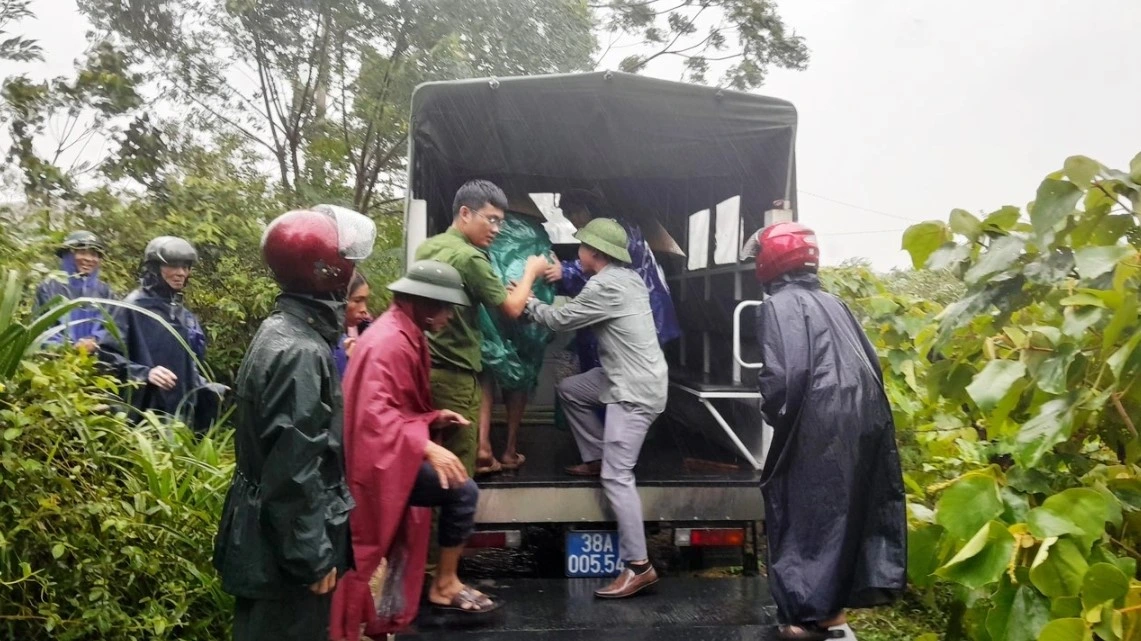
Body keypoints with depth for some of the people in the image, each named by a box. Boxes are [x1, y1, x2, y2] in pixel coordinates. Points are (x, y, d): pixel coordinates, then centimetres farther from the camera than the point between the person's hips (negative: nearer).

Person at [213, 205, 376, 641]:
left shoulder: (287, 330, 8)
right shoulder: (300, 351, -24)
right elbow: (294, 470, -25)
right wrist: (314, 555, -19)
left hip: (273, 534, 10)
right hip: (284, 545, -10)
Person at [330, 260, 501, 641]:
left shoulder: (407, 336, 13)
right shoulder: (388, 343, -20)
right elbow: (375, 414, -31)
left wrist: (435, 418, 7)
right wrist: (427, 447, -37)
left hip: (397, 451, 11)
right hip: (380, 457, -11)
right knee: (461, 491, -18)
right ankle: (445, 585, -1)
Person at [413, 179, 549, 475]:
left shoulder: (426, 247, 8)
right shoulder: (470, 257, -18)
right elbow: (512, 309, -11)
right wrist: (531, 271, 6)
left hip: (426, 366, 9)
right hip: (455, 375, -9)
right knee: (458, 467, 1)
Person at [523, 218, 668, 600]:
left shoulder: (604, 286, -19)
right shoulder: (626, 278, 10)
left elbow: (559, 320, -8)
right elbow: (580, 310, 19)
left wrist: (526, 301, 8)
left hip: (636, 388, -10)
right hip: (631, 377, 10)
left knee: (616, 476, -9)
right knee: (569, 389, 23)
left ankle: (639, 566, -6)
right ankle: (597, 459, 27)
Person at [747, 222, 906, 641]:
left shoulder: (779, 305, -7)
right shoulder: (833, 303, 17)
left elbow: (783, 374, -19)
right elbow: (870, 364, 15)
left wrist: (773, 414, -3)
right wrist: (859, 412, 18)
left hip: (818, 427, -8)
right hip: (861, 421, 8)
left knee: (804, 513, 5)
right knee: (845, 510, 15)